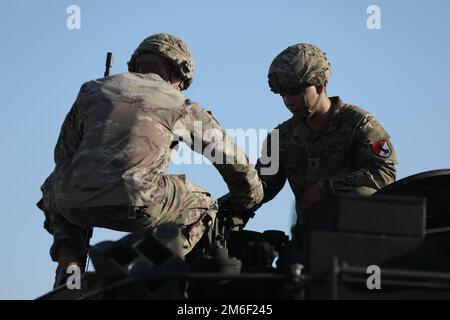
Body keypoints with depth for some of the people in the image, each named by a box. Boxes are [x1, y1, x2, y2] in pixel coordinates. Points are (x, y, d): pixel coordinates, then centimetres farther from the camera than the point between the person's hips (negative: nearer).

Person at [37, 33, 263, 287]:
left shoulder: (94, 89, 28)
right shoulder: (183, 107, 23)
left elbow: (64, 154, 34)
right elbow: (236, 162, 31)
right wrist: (244, 207, 50)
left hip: (75, 202, 3)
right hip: (134, 205, -2)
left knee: (54, 190, 39)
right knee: (202, 208, 24)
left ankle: (69, 268, 15)